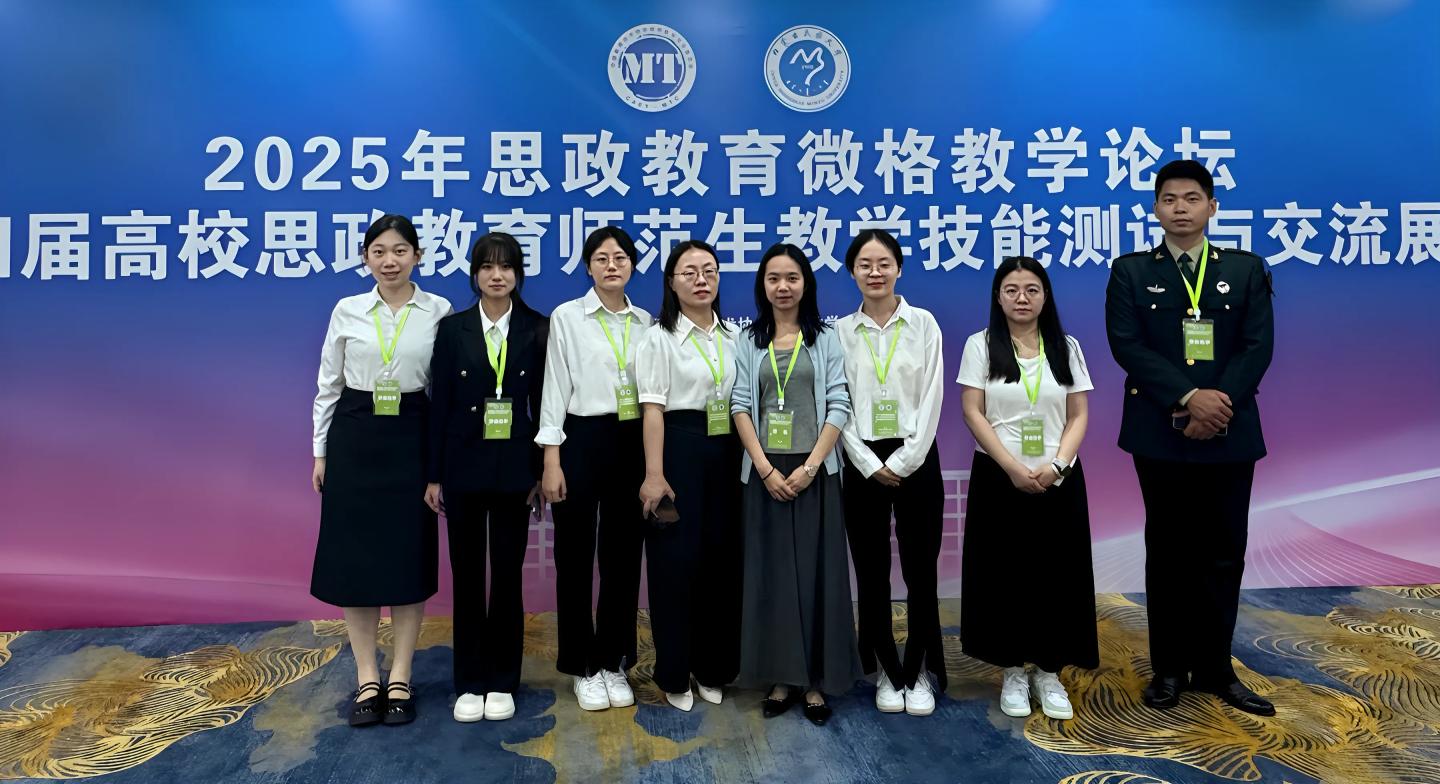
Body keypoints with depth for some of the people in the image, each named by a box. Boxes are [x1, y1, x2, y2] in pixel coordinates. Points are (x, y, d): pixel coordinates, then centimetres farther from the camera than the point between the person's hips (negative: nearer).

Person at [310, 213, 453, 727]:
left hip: (412, 438, -1)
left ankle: (400, 679, 16)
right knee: (354, 556, 4)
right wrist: (321, 452, 5)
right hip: (354, 438, 1)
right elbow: (328, 384, 8)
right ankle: (367, 679, 16)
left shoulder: (439, 312, 0)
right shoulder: (347, 311, 3)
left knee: (408, 557, 3)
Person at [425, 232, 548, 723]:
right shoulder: (453, 328, 2)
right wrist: (434, 475, -2)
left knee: (508, 575, 7)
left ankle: (502, 682, 20)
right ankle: (469, 683, 19)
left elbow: (544, 403, 2)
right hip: (464, 466, 1)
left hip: (514, 468, 0)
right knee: (467, 575, 7)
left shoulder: (537, 330, 2)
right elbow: (439, 404, 1)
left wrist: (542, 471, -2)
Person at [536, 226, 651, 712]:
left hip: (633, 444, 4)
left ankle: (614, 662, 23)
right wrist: (551, 462, -10)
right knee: (576, 557, 4)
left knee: (623, 556, 9)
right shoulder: (566, 317, -1)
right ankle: (583, 666, 19)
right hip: (581, 442, -3)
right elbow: (555, 391, -5)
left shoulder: (645, 323, 9)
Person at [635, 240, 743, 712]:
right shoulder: (659, 338, -1)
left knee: (722, 559, 8)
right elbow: (653, 409, -8)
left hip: (727, 454, 4)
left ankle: (713, 668, 23)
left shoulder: (734, 337, 11)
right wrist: (654, 475, -15)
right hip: (680, 449, -4)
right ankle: (674, 673, 14)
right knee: (676, 561, 0)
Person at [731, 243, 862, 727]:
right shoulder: (749, 341, 8)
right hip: (764, 472, 1)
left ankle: (816, 682, 11)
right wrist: (766, 469, -10)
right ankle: (781, 679, 14)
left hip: (814, 472, -1)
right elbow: (740, 405, 1)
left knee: (816, 572, 1)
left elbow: (839, 406, -2)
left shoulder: (825, 339, 5)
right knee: (770, 572, 4)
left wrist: (809, 467, -12)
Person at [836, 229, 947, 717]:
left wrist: (904, 461, -10)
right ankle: (888, 673, 20)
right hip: (863, 463, 1)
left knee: (920, 571, 3)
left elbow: (932, 398, -3)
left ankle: (918, 673, 18)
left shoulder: (923, 323, 3)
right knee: (871, 574, 6)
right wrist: (871, 465, -8)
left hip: (916, 460, -1)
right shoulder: (841, 331, 4)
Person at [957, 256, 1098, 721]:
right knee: (1004, 573, 2)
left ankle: (1049, 673, 15)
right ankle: (1012, 672, 14)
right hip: (999, 478, -2)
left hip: (1058, 480, 2)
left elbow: (1078, 416, 4)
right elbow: (972, 412, -6)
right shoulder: (981, 345, 1)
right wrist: (1014, 468, -14)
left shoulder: (1066, 347, 8)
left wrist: (1055, 465, -12)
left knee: (1057, 573, 3)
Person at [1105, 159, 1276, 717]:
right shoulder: (1130, 271, 3)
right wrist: (1188, 397, -18)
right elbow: (1126, 343, -8)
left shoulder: (1247, 269, 8)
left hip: (1230, 434, 1)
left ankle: (1214, 667, 20)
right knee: (1168, 552, 7)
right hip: (1161, 434, -1)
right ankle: (1169, 668, 18)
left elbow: (1258, 345, -1)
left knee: (1223, 553, 7)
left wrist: (1219, 404, -16)